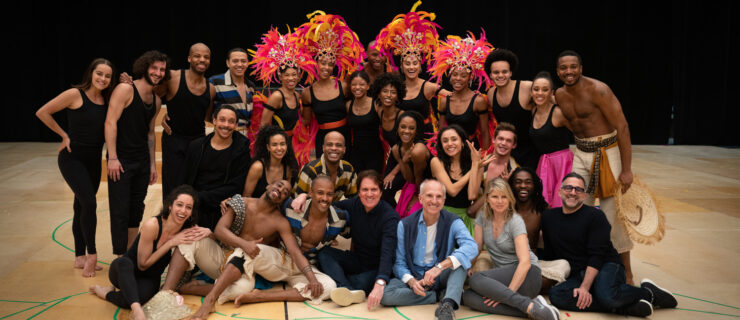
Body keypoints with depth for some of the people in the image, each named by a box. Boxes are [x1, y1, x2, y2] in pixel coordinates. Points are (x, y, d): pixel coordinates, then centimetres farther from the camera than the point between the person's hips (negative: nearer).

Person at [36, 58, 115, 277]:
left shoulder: (107, 100, 4)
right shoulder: (75, 94, -11)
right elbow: (42, 112, -6)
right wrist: (64, 135, -4)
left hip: (93, 160, 6)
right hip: (73, 158, -6)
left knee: (82, 206, 12)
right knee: (89, 202, -16)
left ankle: (80, 257, 19)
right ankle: (91, 254, -5)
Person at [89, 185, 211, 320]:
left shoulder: (188, 228, -10)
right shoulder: (152, 225, -24)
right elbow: (142, 264, -16)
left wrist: (205, 232, -17)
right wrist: (172, 242, -24)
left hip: (149, 280, 3)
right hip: (124, 271, -3)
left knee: (144, 295, -34)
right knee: (124, 262, -39)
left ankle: (107, 293, -6)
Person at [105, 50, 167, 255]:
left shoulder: (156, 101, 13)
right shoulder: (125, 89, -9)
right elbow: (110, 122, -14)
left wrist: (152, 164, 17)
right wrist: (112, 158, -18)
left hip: (142, 162, 7)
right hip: (121, 161, -7)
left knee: (137, 211, 12)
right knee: (120, 212, -4)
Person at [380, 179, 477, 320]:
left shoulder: (453, 223, -7)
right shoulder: (405, 225, -2)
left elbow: (471, 247, -27)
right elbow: (399, 262, 0)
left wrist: (440, 266, -39)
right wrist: (412, 281, -22)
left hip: (440, 279, -1)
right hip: (413, 278, 1)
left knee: (460, 258, -26)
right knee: (384, 294, -27)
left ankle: (448, 304, -42)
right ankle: (442, 296, -19)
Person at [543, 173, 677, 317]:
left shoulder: (595, 215, -4)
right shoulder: (548, 217, 10)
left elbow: (597, 256, -12)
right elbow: (549, 255, 15)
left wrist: (584, 287, -22)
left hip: (607, 267, -4)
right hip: (576, 276, 4)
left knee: (606, 296, -38)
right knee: (555, 295, -30)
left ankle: (648, 292, -4)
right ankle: (624, 308, -23)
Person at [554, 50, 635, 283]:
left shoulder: (598, 90, -16)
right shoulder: (560, 95, 4)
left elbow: (622, 128, -17)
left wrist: (626, 169, -20)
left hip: (607, 152, -6)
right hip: (581, 154, 7)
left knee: (613, 215, -6)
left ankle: (626, 275, 7)